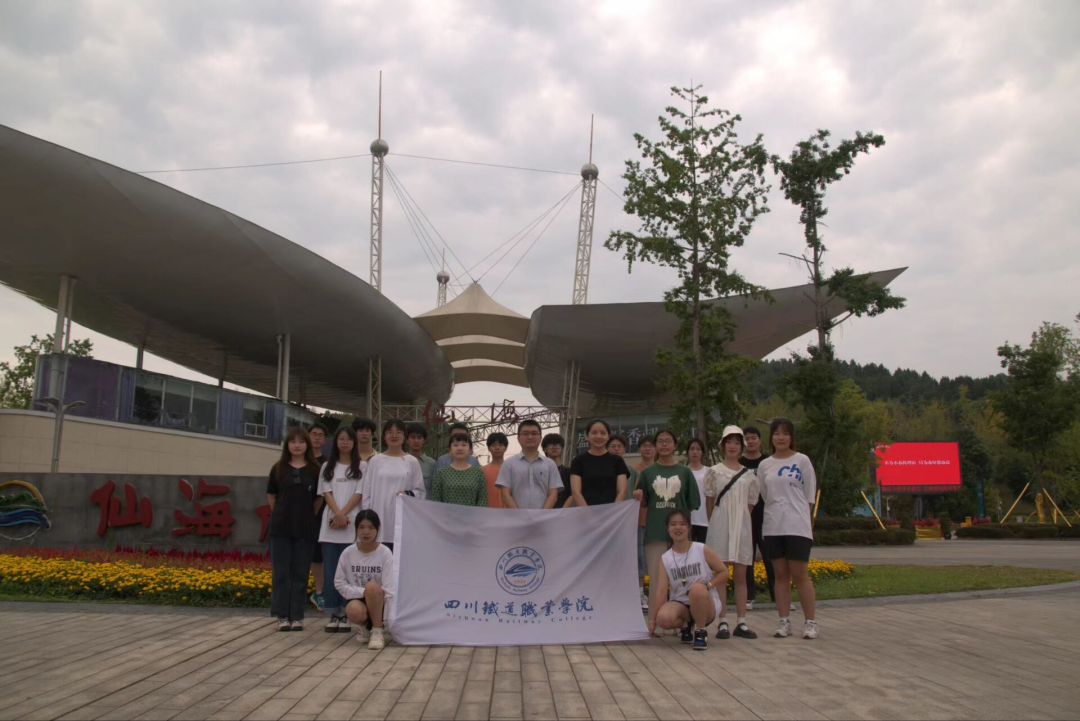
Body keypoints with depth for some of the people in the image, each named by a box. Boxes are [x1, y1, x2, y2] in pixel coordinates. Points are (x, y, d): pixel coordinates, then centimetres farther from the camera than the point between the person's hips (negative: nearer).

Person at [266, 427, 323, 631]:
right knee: (280, 572, 3)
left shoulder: (315, 470, 0)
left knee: (300, 574, 4)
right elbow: (271, 496, 11)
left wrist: (308, 516, 3)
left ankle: (297, 616, 12)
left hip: (305, 528, -1)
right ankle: (282, 616, 12)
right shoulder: (278, 468, 4)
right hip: (281, 528, 1)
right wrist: (281, 515, 8)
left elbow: (319, 498, 6)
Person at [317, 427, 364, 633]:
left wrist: (343, 515, -11)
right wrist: (338, 515, -12)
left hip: (352, 525, -2)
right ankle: (333, 614, 8)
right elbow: (326, 493, 4)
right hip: (330, 524, 2)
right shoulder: (328, 467, 13)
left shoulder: (361, 467, 6)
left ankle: (346, 613, 3)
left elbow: (359, 494, -1)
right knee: (331, 570, 2)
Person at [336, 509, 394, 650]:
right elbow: (339, 583, -2)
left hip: (378, 603, -1)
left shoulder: (385, 552, -11)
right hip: (357, 599, 1)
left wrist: (386, 620, -20)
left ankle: (377, 630, -15)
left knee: (372, 586, -34)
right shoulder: (348, 553, -5)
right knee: (354, 610, -35)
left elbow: (389, 589, -14)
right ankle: (363, 626, 3)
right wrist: (363, 592, -17)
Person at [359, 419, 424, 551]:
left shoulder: (412, 461, 4)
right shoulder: (375, 460, 6)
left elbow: (420, 491, 7)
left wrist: (408, 494, -13)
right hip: (380, 518, 1)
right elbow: (366, 491, 8)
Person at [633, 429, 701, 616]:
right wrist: (639, 497, -10)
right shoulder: (647, 473, 9)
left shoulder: (684, 472, 7)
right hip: (655, 531, 0)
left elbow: (692, 504, 6)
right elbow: (644, 503, 11)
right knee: (655, 578, 1)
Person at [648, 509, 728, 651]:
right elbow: (661, 592, -6)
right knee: (663, 618, -32)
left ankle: (701, 631, -13)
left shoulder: (702, 550, -8)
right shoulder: (665, 559, -3)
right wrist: (652, 621, -9)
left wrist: (708, 585, -19)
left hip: (706, 604, -2)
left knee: (697, 588, -38)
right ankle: (686, 625, 6)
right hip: (680, 604, 2)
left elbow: (723, 572, -2)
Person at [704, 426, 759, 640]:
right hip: (720, 526, -2)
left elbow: (750, 504, 12)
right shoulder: (714, 472, 3)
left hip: (742, 526, 3)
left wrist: (739, 518, 4)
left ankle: (741, 622, 8)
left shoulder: (749, 475, 10)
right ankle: (722, 622, 1)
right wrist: (714, 524, 3)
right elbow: (709, 503, 5)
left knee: (741, 576, 5)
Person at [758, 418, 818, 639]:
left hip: (798, 526, -3)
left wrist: (802, 517, -3)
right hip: (772, 527, 3)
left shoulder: (802, 461, 1)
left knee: (799, 574, -3)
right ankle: (784, 621, 11)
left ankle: (810, 622, 7)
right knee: (781, 575, 6)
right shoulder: (764, 465, 10)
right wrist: (776, 512, 5)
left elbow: (810, 495, 2)